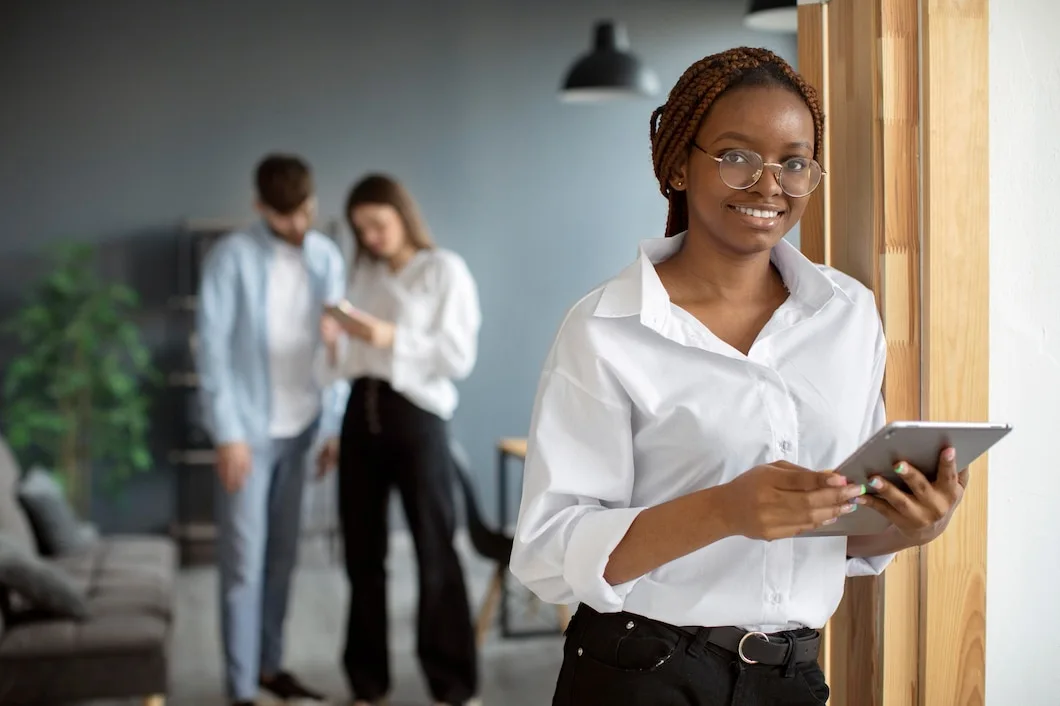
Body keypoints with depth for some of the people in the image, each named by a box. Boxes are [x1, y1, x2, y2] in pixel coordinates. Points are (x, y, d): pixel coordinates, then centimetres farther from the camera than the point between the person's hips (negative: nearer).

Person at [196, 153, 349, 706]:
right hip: (249, 428, -5)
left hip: (299, 427, 5)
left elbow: (334, 345, 9)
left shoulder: (327, 257, 5)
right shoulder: (232, 257, -10)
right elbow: (212, 348, -12)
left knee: (282, 555, 13)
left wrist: (334, 425, 6)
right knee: (245, 561, -1)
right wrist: (228, 432, -15)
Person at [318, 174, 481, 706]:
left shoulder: (445, 270, -3)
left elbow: (460, 356, -11)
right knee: (362, 552, 9)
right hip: (361, 413, 6)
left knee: (434, 550, -1)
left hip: (416, 416, -6)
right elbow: (355, 357, 15)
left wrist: (393, 338, -20)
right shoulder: (363, 272, 14)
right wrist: (337, 340, -6)